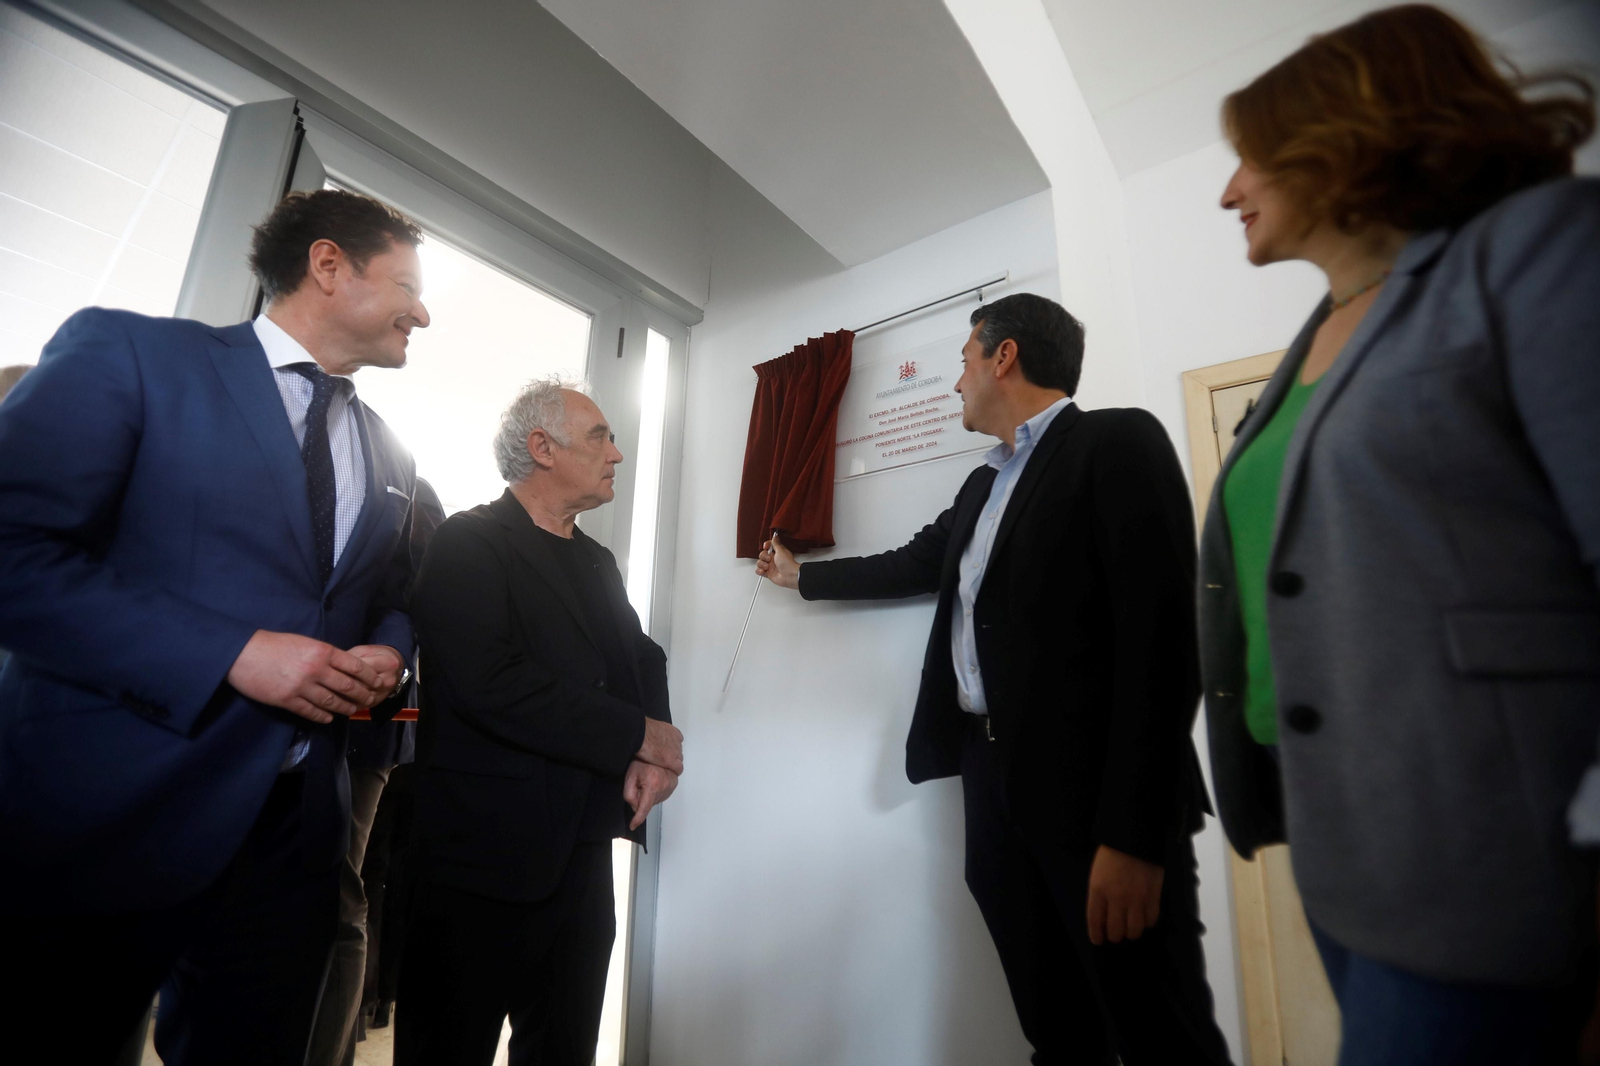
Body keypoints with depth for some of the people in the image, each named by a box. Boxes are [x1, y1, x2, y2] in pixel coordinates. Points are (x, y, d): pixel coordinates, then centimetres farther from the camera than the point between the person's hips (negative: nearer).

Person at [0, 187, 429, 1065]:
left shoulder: (389, 458, 12)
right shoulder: (128, 351, -5)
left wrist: (388, 653, -2)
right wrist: (233, 655, -20)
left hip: (293, 831, 5)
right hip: (101, 820, -5)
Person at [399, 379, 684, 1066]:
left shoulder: (598, 562, 14)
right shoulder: (468, 543, -11)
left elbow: (643, 660, 10)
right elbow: (488, 682, -24)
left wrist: (655, 755, -11)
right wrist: (638, 737, -17)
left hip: (583, 855, 7)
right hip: (485, 858, -7)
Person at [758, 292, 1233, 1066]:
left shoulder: (1117, 443, -6)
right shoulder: (984, 485, 20)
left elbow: (1161, 632, -15)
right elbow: (913, 564, 32)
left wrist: (1133, 834, -19)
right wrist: (800, 575, 41)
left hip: (1093, 788, -7)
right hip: (992, 777, 7)